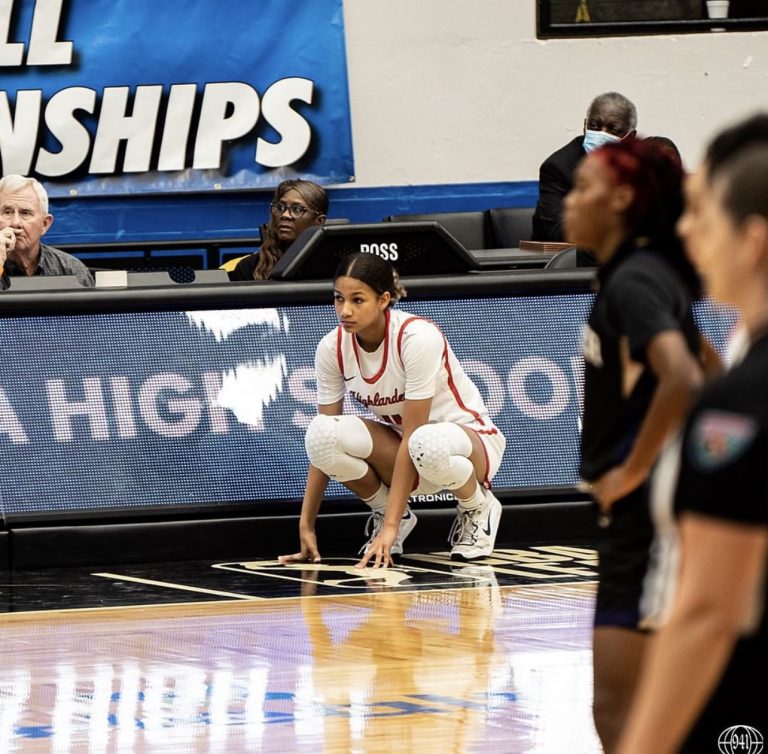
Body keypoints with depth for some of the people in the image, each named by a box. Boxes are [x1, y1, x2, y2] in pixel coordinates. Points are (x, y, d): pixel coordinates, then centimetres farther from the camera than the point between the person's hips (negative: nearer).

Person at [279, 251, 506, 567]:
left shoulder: (418, 337, -28)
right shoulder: (332, 348, -12)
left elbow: (413, 438, -28)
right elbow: (324, 445, -7)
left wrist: (390, 527, -31)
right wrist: (306, 524, -11)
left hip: (470, 438, -4)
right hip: (399, 445, 4)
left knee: (428, 445, -42)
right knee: (324, 433, -27)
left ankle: (478, 508, -8)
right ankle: (385, 510, 0)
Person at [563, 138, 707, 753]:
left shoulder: (633, 281, -16)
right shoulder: (646, 274, 13)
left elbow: (682, 382, -31)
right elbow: (708, 369, 24)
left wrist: (630, 472, -21)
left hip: (647, 518, -10)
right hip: (642, 518, 10)